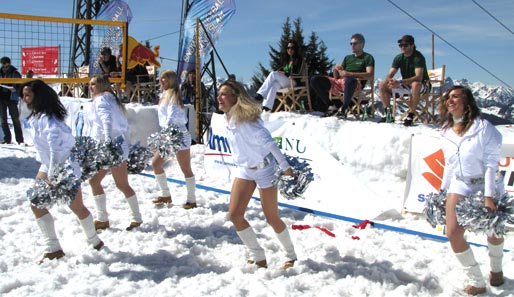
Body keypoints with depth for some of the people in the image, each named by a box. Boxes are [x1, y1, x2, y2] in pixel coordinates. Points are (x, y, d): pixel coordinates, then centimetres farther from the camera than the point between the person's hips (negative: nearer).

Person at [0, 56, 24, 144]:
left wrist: (15, 89, -21)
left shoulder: (15, 73, -2)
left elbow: (20, 85, -1)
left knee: (15, 119, -2)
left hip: (12, 99, -4)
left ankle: (20, 139, 0)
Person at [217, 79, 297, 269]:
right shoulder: (228, 118, 1)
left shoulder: (245, 118, -23)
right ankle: (258, 257, 12)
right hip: (244, 169, 8)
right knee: (234, 215, -3)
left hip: (263, 168, -7)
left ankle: (291, 255, 26)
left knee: (272, 218, 1)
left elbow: (268, 142, -23)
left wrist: (285, 166, -23)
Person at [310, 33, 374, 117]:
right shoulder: (347, 58, 28)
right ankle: (331, 106, -10)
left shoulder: (368, 57, 10)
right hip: (339, 83, 6)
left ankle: (343, 110, -28)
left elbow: (370, 75, -8)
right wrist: (336, 69, -1)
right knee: (314, 80, -11)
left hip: (356, 84, -6)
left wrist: (349, 74, -16)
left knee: (349, 80, -43)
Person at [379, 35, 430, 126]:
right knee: (382, 84, -8)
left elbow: (419, 77, -32)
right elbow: (389, 76, -4)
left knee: (415, 85, -42)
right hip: (405, 85, 6)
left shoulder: (418, 57, -19)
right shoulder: (399, 58, 0)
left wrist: (400, 82, -41)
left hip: (422, 85, -6)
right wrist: (391, 80, -30)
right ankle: (388, 114, -8)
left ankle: (411, 116, -33)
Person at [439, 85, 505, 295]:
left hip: (486, 185, -4)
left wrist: (489, 196, -22)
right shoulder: (446, 132, 1)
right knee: (453, 233, -10)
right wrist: (443, 190, 13)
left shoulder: (483, 127, -17)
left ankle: (496, 269, 45)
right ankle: (477, 282, 3)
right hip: (460, 185, 4)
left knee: (494, 231, 15)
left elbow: (491, 163, -19)